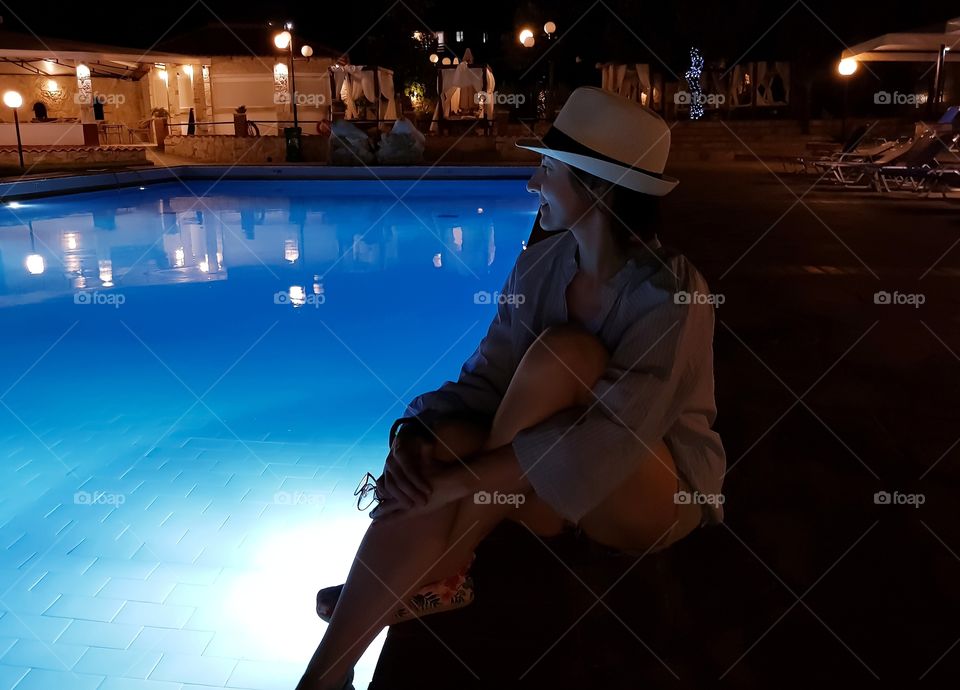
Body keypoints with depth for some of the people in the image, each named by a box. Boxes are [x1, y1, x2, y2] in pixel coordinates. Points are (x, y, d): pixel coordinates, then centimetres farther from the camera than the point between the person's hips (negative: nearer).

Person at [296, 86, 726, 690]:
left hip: (659, 493, -4)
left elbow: (614, 436, -32)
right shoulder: (538, 265, -4)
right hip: (548, 490, 5)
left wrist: (458, 478, -35)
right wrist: (417, 433, -28)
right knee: (444, 444, -28)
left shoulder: (672, 294, -23)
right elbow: (486, 380, -7)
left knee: (560, 352, -31)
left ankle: (439, 570, -17)